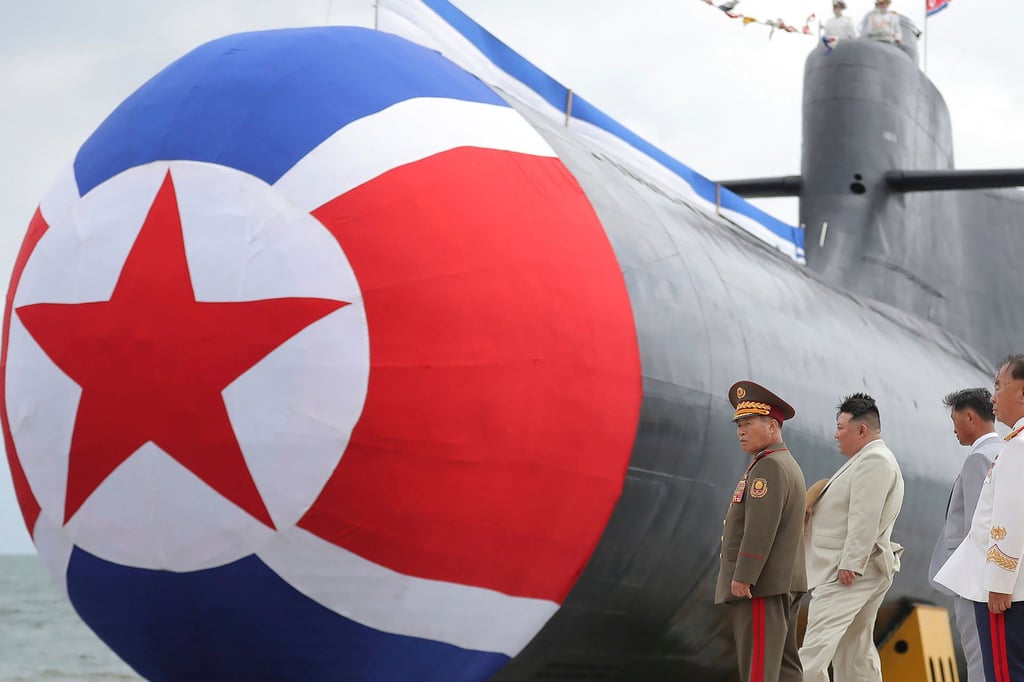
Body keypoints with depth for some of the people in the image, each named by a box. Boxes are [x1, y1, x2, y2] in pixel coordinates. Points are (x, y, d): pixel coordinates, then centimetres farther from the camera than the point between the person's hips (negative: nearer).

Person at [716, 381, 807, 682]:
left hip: (760, 586, -10)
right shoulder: (788, 465, 19)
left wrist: (742, 577, -22)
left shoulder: (769, 467, -13)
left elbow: (761, 527, -21)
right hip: (784, 584, 10)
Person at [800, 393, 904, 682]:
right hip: (854, 568, 11)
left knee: (816, 647, -20)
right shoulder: (872, 459, 21)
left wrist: (850, 565, -24)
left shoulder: (873, 460, -12)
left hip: (848, 572, -11)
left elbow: (865, 519, -21)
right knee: (856, 652, 12)